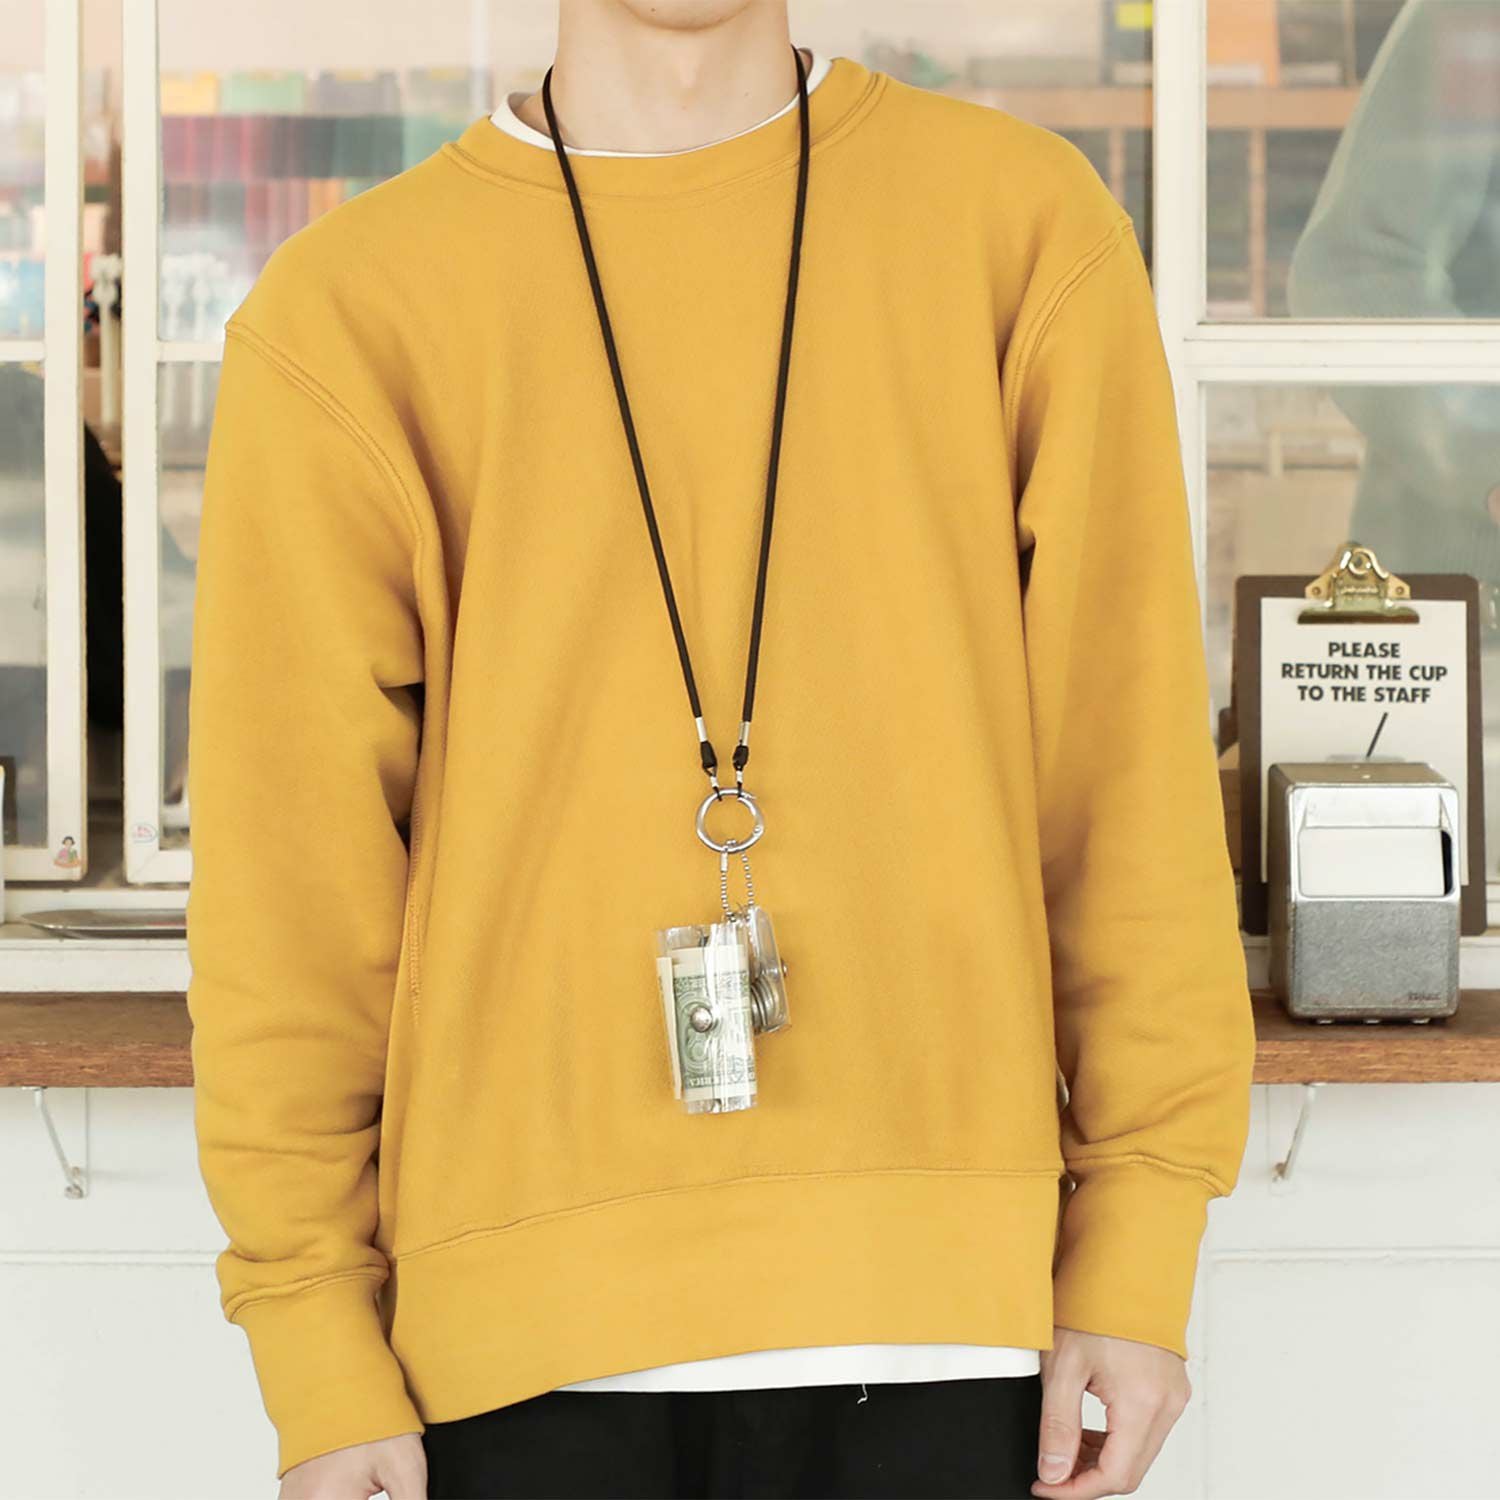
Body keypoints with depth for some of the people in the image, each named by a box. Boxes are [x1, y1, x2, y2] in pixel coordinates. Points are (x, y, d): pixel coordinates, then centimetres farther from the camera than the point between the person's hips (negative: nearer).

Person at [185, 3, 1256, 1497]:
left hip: (936, 1297, 1)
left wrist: (1141, 1247, 2)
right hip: (522, 1309, 0)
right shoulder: (346, 310, 3)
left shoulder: (1024, 224, 5)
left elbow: (1131, 772, 5)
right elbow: (292, 876, 3)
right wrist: (317, 1345, 1)